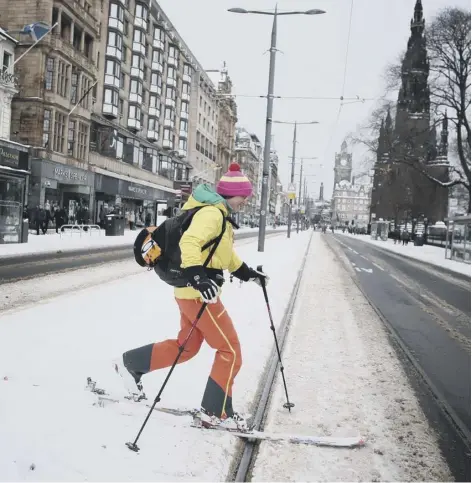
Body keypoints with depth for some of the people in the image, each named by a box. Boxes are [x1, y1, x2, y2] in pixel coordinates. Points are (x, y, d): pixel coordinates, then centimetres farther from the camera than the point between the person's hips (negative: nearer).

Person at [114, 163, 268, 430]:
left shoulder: (219, 214, 16)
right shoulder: (211, 213, -17)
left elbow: (225, 253, 28)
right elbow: (189, 242, -32)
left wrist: (248, 273, 27)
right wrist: (197, 277, -44)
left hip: (197, 290, 10)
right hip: (198, 292, -10)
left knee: (187, 346, 21)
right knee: (231, 351, -1)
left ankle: (130, 363, 29)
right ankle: (216, 412, 9)